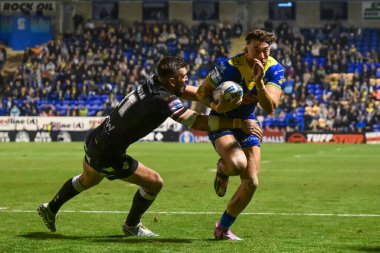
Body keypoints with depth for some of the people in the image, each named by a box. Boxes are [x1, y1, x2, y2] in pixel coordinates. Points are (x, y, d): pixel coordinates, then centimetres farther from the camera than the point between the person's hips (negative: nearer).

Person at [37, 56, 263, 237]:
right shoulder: (165, 100, -28)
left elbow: (191, 92, 4)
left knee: (88, 180, 35)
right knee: (155, 183, 4)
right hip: (108, 156, -8)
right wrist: (240, 123, -32)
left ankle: (51, 208, 50)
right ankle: (132, 226, 25)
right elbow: (198, 122, -33)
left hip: (95, 140, 8)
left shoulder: (153, 82, -5)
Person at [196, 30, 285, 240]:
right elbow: (202, 92, -11)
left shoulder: (274, 70, -12)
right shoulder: (229, 67, -23)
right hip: (221, 122, -5)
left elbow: (270, 108, -22)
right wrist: (216, 106, -31)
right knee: (238, 163, -35)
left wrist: (259, 81, -37)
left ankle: (223, 228, 18)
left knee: (251, 183, -1)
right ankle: (222, 168, 6)